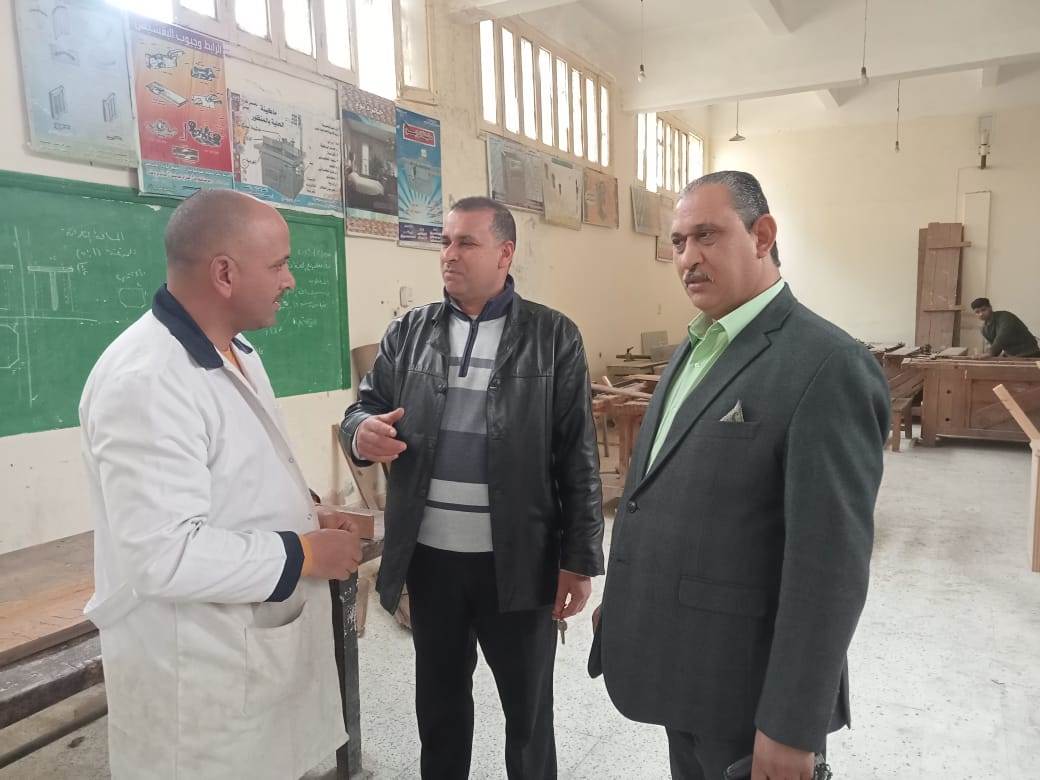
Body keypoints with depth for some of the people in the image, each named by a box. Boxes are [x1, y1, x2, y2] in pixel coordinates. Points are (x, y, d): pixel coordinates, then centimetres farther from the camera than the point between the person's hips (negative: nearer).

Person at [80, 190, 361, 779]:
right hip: (200, 674, -9)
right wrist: (307, 553, -20)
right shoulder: (145, 381, -26)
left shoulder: (234, 350, 7)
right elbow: (166, 555, -30)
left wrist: (306, 513, 1)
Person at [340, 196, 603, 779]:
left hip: (518, 560, -2)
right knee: (439, 699, 21)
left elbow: (579, 456, -5)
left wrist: (581, 559, -6)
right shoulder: (408, 333, 3)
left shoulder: (554, 336, -5)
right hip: (430, 556, 3)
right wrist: (362, 432, -17)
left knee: (528, 707, 15)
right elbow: (364, 408, 8)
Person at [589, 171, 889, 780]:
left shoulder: (828, 365, -19)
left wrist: (792, 726, -19)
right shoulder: (694, 348, 8)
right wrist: (622, 599, 16)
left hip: (749, 684, -7)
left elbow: (830, 562, -22)